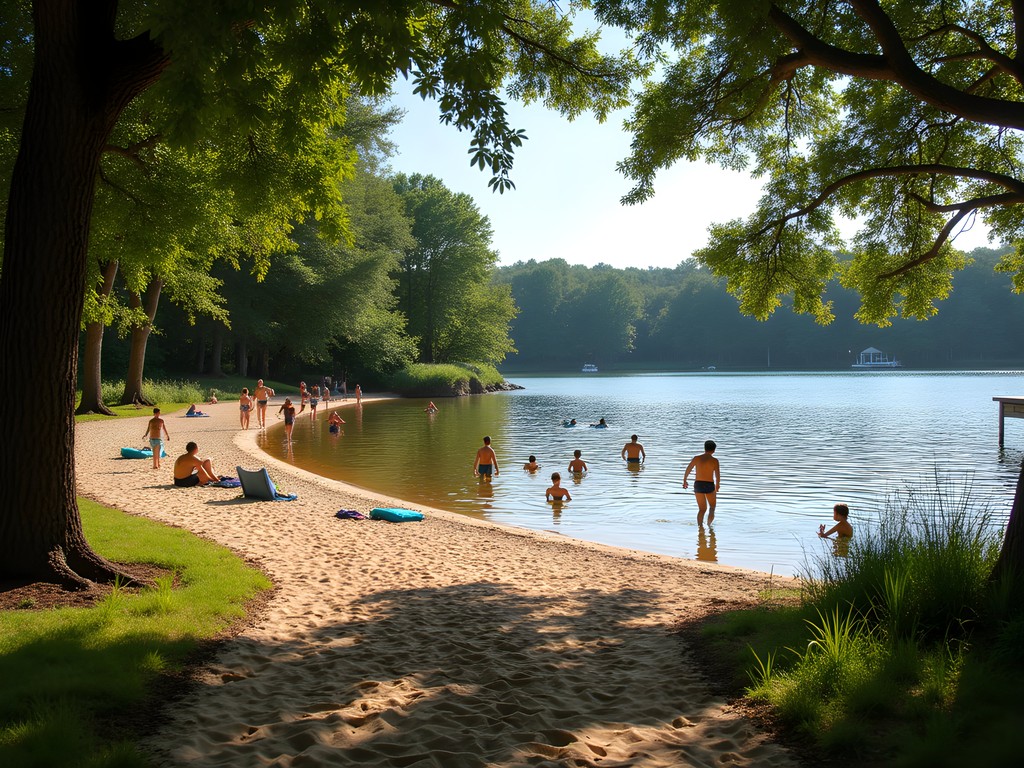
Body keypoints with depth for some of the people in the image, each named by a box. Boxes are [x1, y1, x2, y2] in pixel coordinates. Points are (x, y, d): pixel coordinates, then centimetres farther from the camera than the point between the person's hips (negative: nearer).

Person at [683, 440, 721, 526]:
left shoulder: (696, 458, 1)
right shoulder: (714, 460, -8)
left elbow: (687, 470, 7)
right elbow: (717, 475, -11)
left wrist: (684, 481, 22)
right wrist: (717, 486, 7)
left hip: (698, 484, 3)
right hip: (709, 485, -3)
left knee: (702, 509, 15)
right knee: (712, 507, 20)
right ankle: (709, 525, 7)